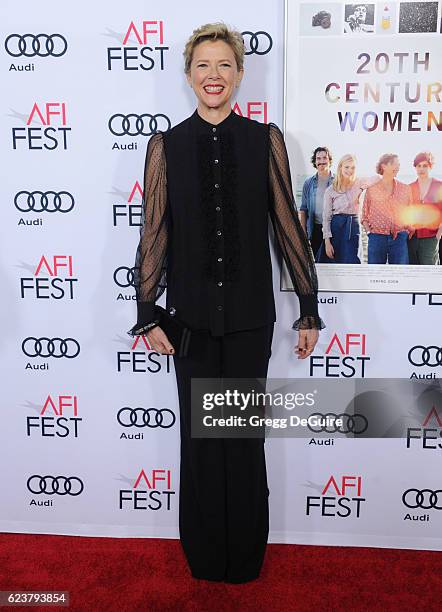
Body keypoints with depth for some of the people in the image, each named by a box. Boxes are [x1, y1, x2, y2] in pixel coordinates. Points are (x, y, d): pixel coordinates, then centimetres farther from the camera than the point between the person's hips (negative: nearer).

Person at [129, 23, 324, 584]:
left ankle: (246, 555, 31)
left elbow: (287, 226, 1)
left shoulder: (265, 139, 1)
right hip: (192, 313, 0)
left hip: (249, 313, 0)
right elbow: (154, 235, 0)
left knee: (246, 433, 10)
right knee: (199, 433, 11)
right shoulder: (166, 145, 1)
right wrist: (148, 316, -2)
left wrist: (309, 310, 1)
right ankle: (206, 557, 31)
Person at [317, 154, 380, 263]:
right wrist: (327, 241, -9)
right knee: (332, 264, 0)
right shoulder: (330, 190, 0)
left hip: (353, 226, 2)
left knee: (351, 262, -2)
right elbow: (326, 216, -1)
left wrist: (362, 186, -9)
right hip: (336, 227, -2)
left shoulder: (358, 183, 8)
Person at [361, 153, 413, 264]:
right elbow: (364, 216, 9)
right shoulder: (372, 189, 4)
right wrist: (369, 232, -2)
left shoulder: (405, 189, 8)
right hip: (377, 237, -1)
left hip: (400, 238, 1)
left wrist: (409, 231, 3)